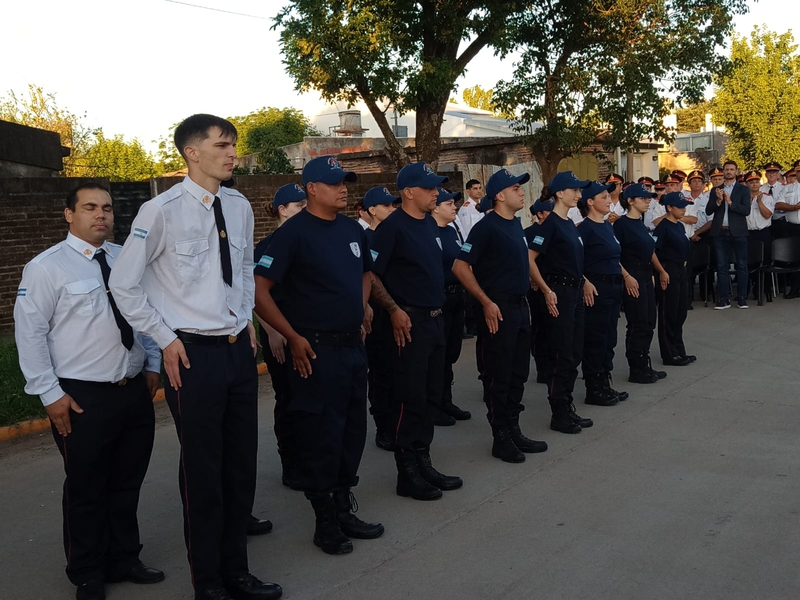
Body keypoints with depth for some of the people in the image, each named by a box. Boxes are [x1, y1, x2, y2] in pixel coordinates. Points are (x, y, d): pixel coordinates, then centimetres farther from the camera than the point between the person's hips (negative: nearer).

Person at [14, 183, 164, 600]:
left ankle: (124, 560, 34)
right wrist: (50, 394, -11)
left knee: (128, 484, 16)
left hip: (135, 391, 5)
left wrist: (152, 365, 12)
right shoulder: (46, 267, -7)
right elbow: (30, 333, -8)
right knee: (86, 490, 7)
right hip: (83, 398, -5)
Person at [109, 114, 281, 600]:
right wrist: (166, 340, -7)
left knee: (242, 465, 14)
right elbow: (124, 285, -5)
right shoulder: (162, 211, -12)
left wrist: (248, 318, 13)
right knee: (203, 471, 5)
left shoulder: (239, 206, 5)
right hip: (194, 355, -6)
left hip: (240, 349, 6)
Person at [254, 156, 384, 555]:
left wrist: (359, 313, 14)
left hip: (354, 346, 7)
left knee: (352, 432, 15)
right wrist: (294, 337, -16)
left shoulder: (352, 229, 9)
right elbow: (259, 290, -16)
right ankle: (325, 522, 15)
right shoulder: (294, 233, -12)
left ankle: (345, 510, 29)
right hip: (316, 352, -7)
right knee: (320, 437, 1)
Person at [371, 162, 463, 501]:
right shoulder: (392, 227, -12)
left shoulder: (430, 224, 13)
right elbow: (371, 274, -15)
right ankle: (407, 474, 7)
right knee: (410, 398, -3)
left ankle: (423, 463, 25)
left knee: (431, 396, 14)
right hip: (410, 322, -8)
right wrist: (394, 311, -19)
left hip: (436, 319, 9)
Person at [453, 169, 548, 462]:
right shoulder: (487, 227, -13)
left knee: (518, 373, 13)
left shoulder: (516, 224, 12)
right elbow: (460, 267, -17)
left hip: (520, 306, 9)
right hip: (499, 309, -9)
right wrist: (486, 302, -19)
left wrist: (524, 299, 18)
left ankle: (514, 430, 24)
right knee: (498, 375, -1)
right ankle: (501, 438, 8)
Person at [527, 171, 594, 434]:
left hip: (575, 292, 9)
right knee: (562, 355, -4)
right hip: (559, 293, -9)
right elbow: (530, 258, -19)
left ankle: (568, 408, 21)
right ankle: (559, 415, 4)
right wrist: (547, 290, -21)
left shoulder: (570, 224, 14)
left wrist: (583, 282, 16)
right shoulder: (551, 224, -13)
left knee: (574, 354, 12)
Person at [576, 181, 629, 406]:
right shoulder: (585, 227, -13)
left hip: (614, 287, 9)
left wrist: (625, 276, 16)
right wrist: (585, 283, -25)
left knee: (609, 338, 13)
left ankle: (605, 385, 22)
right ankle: (593, 389, 6)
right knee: (595, 339, -2)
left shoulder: (608, 226, 13)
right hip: (597, 288, -9)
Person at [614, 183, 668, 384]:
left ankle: (645, 366, 20)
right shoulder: (622, 224, -12)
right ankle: (636, 370, 4)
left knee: (648, 324, 12)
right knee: (638, 325, -4)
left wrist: (661, 271, 22)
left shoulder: (641, 224, 14)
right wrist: (626, 276, -22)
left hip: (646, 277, 9)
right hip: (633, 279, -9)